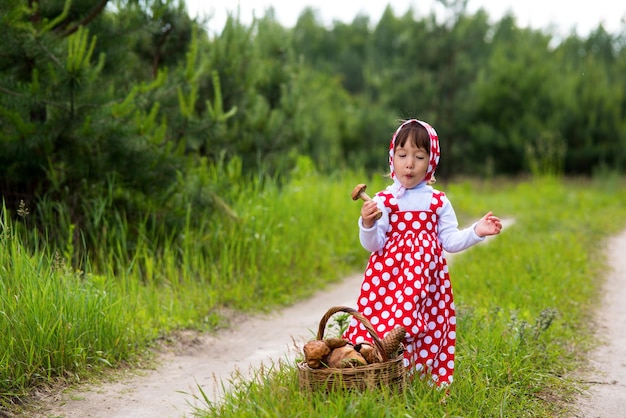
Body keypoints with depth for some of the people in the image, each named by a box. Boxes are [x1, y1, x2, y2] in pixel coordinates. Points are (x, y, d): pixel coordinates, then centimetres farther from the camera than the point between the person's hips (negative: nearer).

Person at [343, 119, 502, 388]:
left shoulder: (438, 202, 8)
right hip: (389, 279, -2)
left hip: (426, 280, 2)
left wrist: (476, 232, -5)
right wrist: (367, 225, -20)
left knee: (429, 337, -1)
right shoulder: (383, 201, 1)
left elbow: (450, 242, 7)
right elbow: (373, 245, -2)